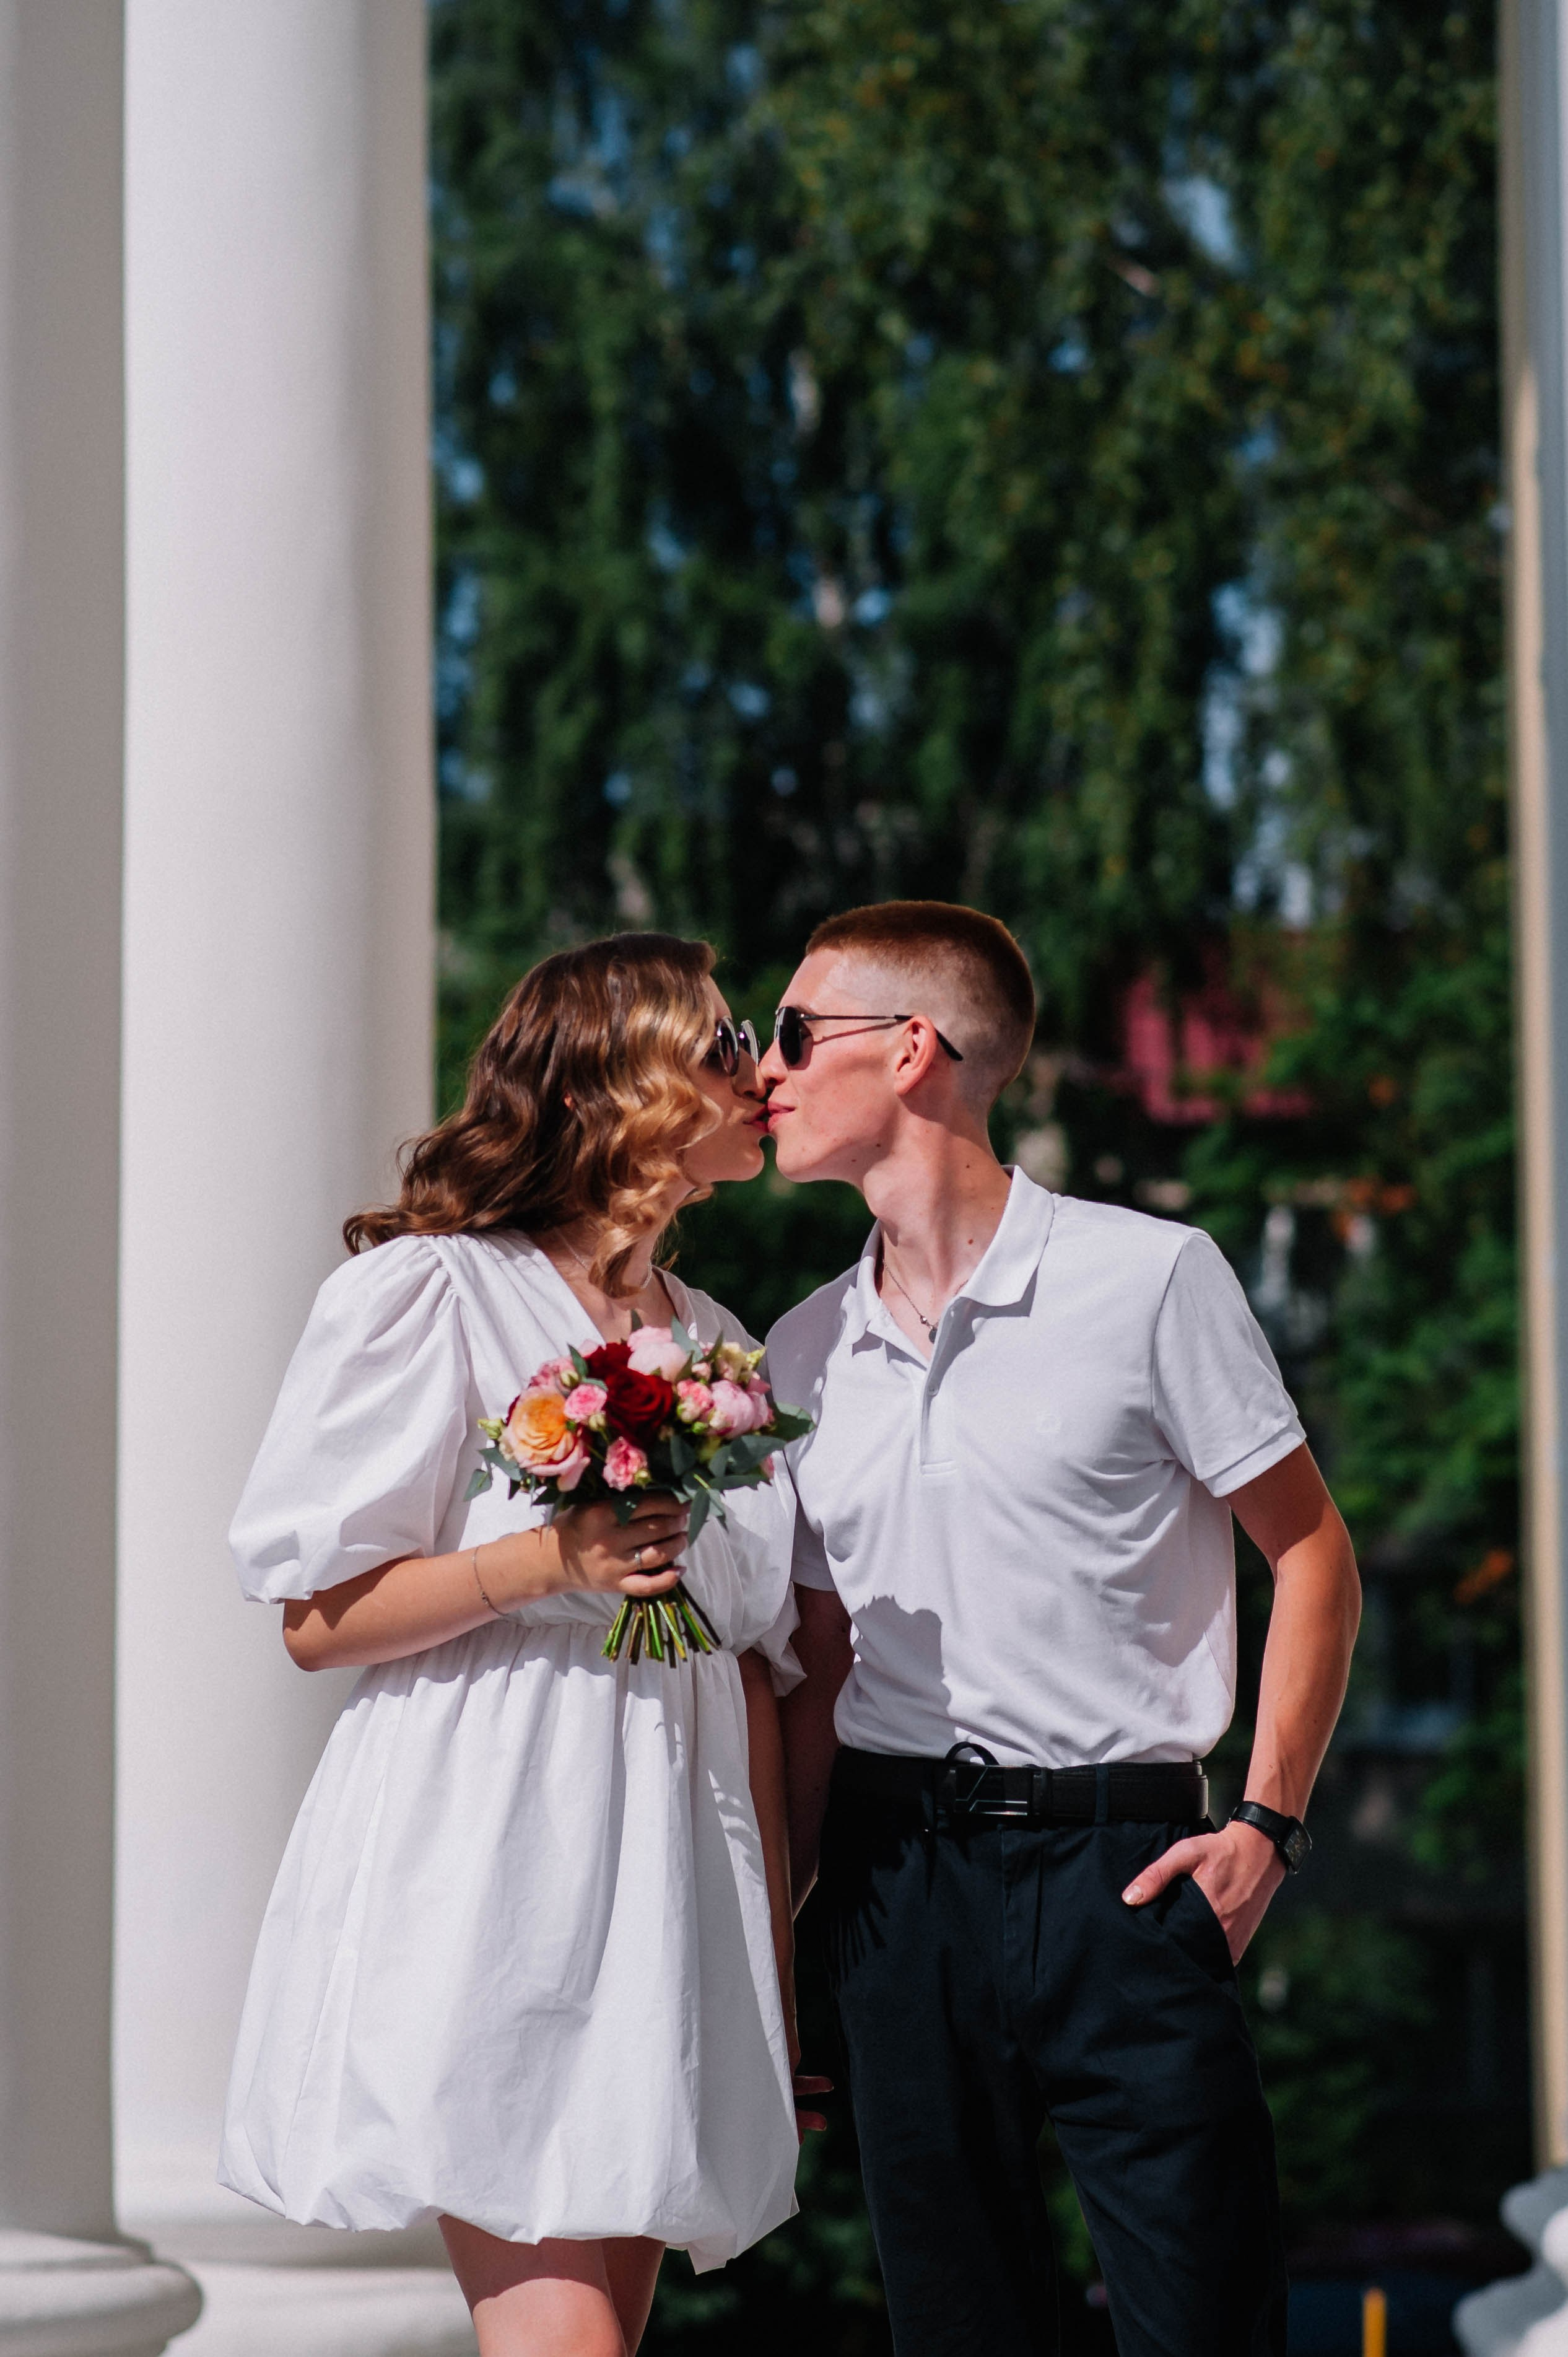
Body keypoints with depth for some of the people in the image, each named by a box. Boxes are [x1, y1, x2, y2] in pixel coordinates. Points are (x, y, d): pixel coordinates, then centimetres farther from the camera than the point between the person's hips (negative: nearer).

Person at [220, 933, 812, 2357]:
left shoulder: (716, 1345, 19)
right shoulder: (433, 1291, -1)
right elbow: (318, 1619, -4)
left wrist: (776, 1966, 14)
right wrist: (544, 1562, -18)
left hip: (670, 1884, 6)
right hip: (486, 1871, -6)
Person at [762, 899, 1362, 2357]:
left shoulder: (1149, 1278, -3)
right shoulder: (802, 1357, 11)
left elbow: (1311, 1555, 1)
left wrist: (1268, 1823, -8)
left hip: (1119, 1865, -4)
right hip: (899, 1873, 4)